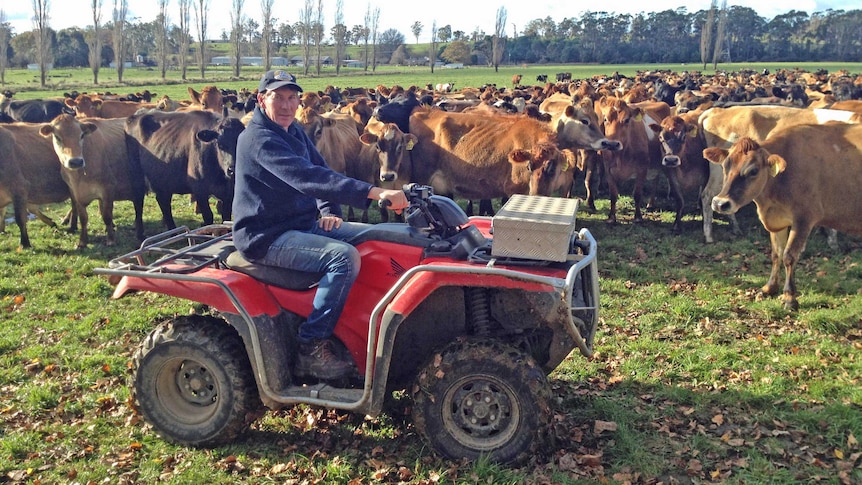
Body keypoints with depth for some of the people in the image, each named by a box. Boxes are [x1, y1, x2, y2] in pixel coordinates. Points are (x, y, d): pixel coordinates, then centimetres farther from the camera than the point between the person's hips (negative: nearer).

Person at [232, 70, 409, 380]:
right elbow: (308, 178, -34)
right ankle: (311, 348, -19)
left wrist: (329, 211, -1)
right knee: (344, 257, -28)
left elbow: (319, 170, 20)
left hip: (302, 223, 9)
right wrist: (375, 192, -42)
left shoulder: (293, 131, 10)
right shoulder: (259, 139, -20)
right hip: (267, 237, -9)